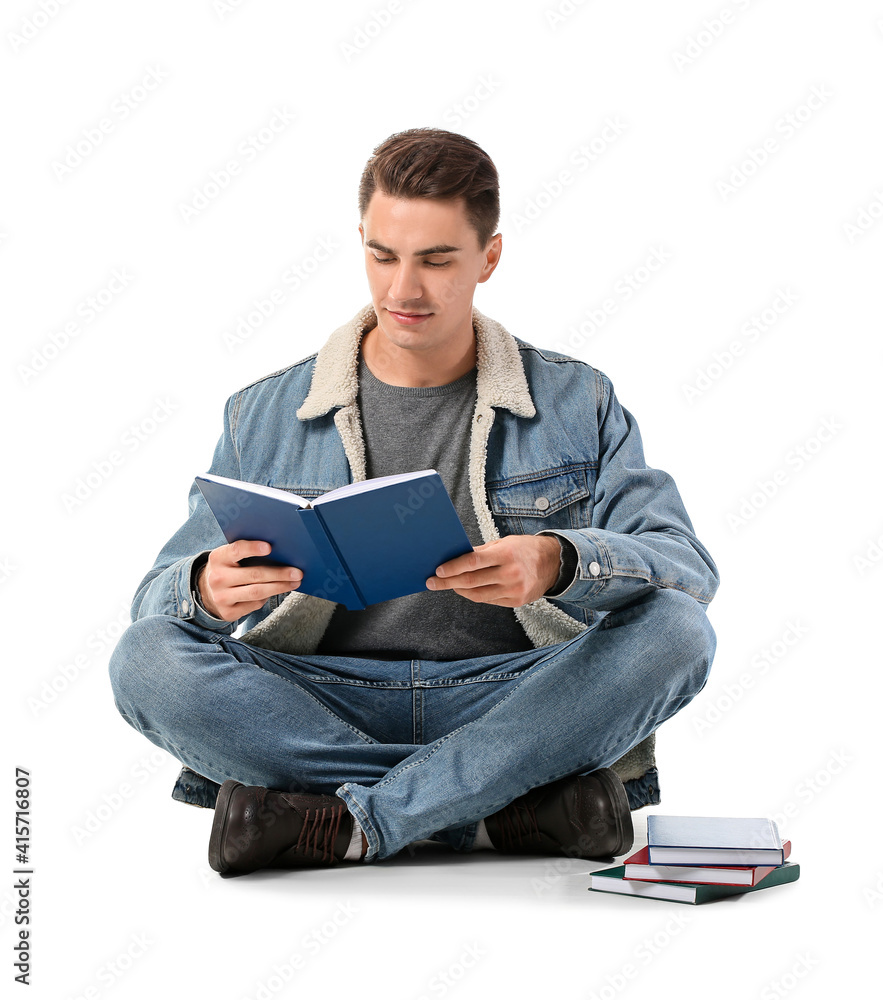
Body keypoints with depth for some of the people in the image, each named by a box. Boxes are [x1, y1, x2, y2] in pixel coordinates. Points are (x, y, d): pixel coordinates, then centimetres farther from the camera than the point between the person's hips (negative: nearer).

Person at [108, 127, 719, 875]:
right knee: (148, 657, -26)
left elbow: (688, 568, -4)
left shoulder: (577, 405, 7)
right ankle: (510, 809, -23)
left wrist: (560, 564, -27)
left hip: (514, 706, 0)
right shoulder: (265, 416, 8)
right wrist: (207, 588, -22)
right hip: (318, 710, 1)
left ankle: (348, 826, -25)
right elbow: (158, 596, 5)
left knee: (674, 631, -27)